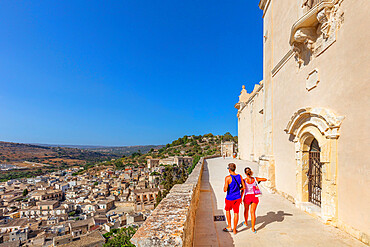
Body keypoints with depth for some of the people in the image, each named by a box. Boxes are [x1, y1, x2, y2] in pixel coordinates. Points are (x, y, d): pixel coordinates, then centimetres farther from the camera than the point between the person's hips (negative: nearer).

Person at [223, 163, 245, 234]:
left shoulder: (227, 178, -22)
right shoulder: (240, 176, -6)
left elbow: (225, 190, -22)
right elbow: (243, 187, 2)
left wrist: (224, 187, -1)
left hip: (230, 198, -3)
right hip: (237, 198, 3)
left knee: (227, 210, 22)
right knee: (236, 213, 13)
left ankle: (229, 227, 28)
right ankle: (234, 230, 22)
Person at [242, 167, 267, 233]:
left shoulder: (244, 180, -14)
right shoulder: (255, 179, -5)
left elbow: (243, 190, -10)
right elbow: (265, 179, 5)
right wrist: (259, 180, 22)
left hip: (247, 197, -1)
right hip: (255, 197, 2)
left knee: (246, 210, 23)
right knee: (253, 212, 8)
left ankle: (246, 222, 43)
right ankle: (253, 228, 8)